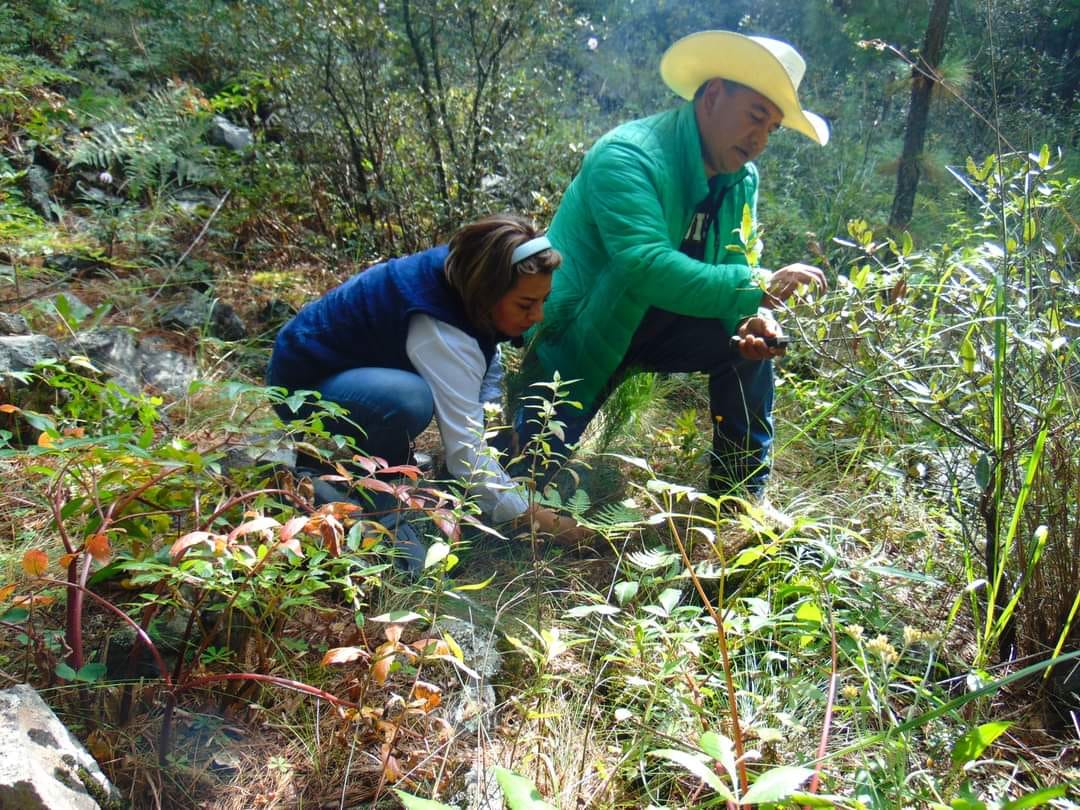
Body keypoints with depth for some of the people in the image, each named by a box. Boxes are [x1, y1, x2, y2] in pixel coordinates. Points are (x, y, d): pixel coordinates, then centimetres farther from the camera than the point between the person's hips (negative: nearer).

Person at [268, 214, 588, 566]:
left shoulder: (456, 273, -11)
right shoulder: (440, 332, -35)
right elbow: (467, 453, -36)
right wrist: (544, 522, -30)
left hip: (350, 361, 9)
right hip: (302, 382, -9)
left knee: (484, 360, 3)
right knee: (409, 399, -38)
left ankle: (391, 460, 8)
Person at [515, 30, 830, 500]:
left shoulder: (742, 180, -2)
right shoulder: (628, 157, -27)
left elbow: (732, 267, 1)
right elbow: (647, 268, -39)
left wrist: (752, 319, -21)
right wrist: (760, 287, -44)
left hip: (652, 322, 7)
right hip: (575, 330, -6)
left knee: (753, 339, -10)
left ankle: (740, 495, 3)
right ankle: (529, 402, 24)